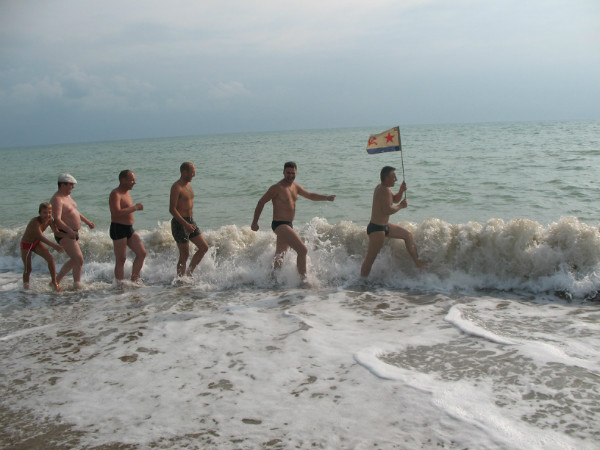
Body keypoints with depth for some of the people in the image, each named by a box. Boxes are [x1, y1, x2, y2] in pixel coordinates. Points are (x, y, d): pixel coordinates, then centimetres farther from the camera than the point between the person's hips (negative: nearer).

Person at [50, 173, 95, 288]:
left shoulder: (67, 196, 12)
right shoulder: (57, 200, -19)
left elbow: (74, 211, 28)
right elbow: (57, 220, -30)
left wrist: (86, 221, 29)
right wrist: (70, 231, -35)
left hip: (73, 233, 10)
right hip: (64, 234, -10)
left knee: (74, 260, 19)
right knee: (79, 260, -14)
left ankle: (56, 281, 27)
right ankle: (77, 286, -6)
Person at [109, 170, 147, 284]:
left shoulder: (127, 193, 15)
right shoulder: (115, 194, -15)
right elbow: (117, 212, -29)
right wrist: (135, 207, -23)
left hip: (129, 229, 9)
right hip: (118, 229, -9)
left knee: (142, 253, 5)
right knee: (121, 260, -3)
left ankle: (134, 280, 14)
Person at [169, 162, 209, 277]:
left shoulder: (188, 185, 13)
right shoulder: (176, 187, -15)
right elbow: (172, 209, -20)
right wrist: (185, 224, -25)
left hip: (190, 221, 9)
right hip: (179, 223, -9)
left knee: (204, 247, 7)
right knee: (184, 255, -4)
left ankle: (189, 274, 16)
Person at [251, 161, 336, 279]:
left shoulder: (295, 186, 11)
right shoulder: (277, 188, -12)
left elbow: (310, 195, 22)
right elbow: (261, 202, -7)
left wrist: (326, 198, 8)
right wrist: (255, 222, -6)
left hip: (288, 225, 9)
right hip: (280, 225, -9)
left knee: (279, 256, 22)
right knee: (303, 250, -18)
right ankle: (303, 278, -12)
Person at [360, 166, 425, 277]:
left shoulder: (382, 188, 9)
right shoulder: (384, 190, -22)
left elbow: (395, 199, 23)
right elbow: (388, 210, -28)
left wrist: (401, 191, 5)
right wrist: (401, 206, -12)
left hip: (384, 225, 11)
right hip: (376, 228, -11)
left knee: (407, 235, 20)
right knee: (370, 259, -7)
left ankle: (417, 262, 30)